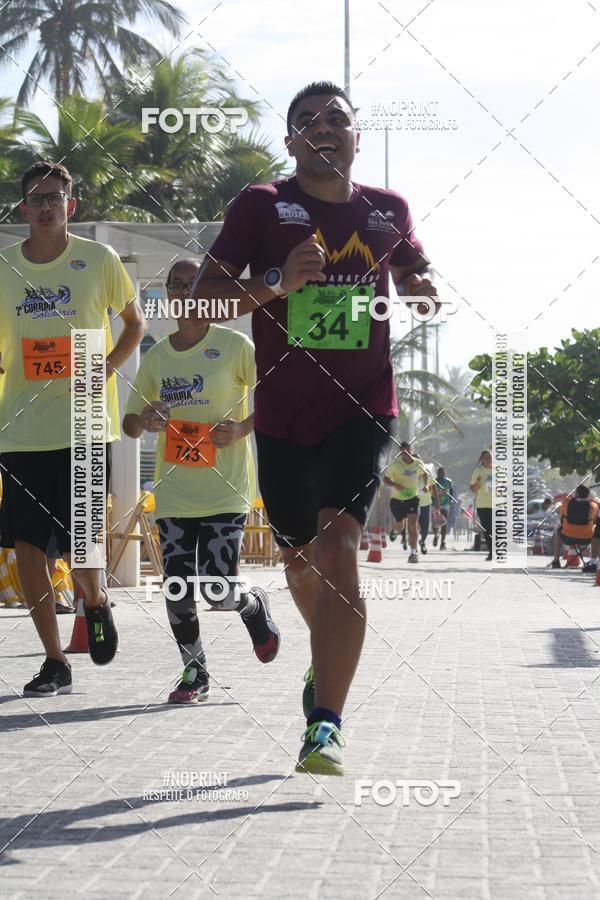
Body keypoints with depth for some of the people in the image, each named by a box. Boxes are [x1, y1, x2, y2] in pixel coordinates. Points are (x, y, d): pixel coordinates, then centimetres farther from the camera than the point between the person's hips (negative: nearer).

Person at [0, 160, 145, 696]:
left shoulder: (99, 260, 1)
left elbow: (135, 322, 12)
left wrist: (105, 368, -3)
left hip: (83, 428, -3)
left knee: (76, 546, -9)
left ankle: (96, 603, 26)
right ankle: (56, 663, 12)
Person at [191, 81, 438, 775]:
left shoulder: (388, 210, 7)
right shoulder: (262, 205, -1)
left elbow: (411, 272, 27)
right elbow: (204, 293, -5)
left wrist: (421, 292, 3)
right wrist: (275, 284, -21)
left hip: (362, 409, -1)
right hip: (283, 416, 1)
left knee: (338, 548, -20)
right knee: (300, 556, 16)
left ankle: (325, 725, -23)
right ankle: (328, 660, 48)